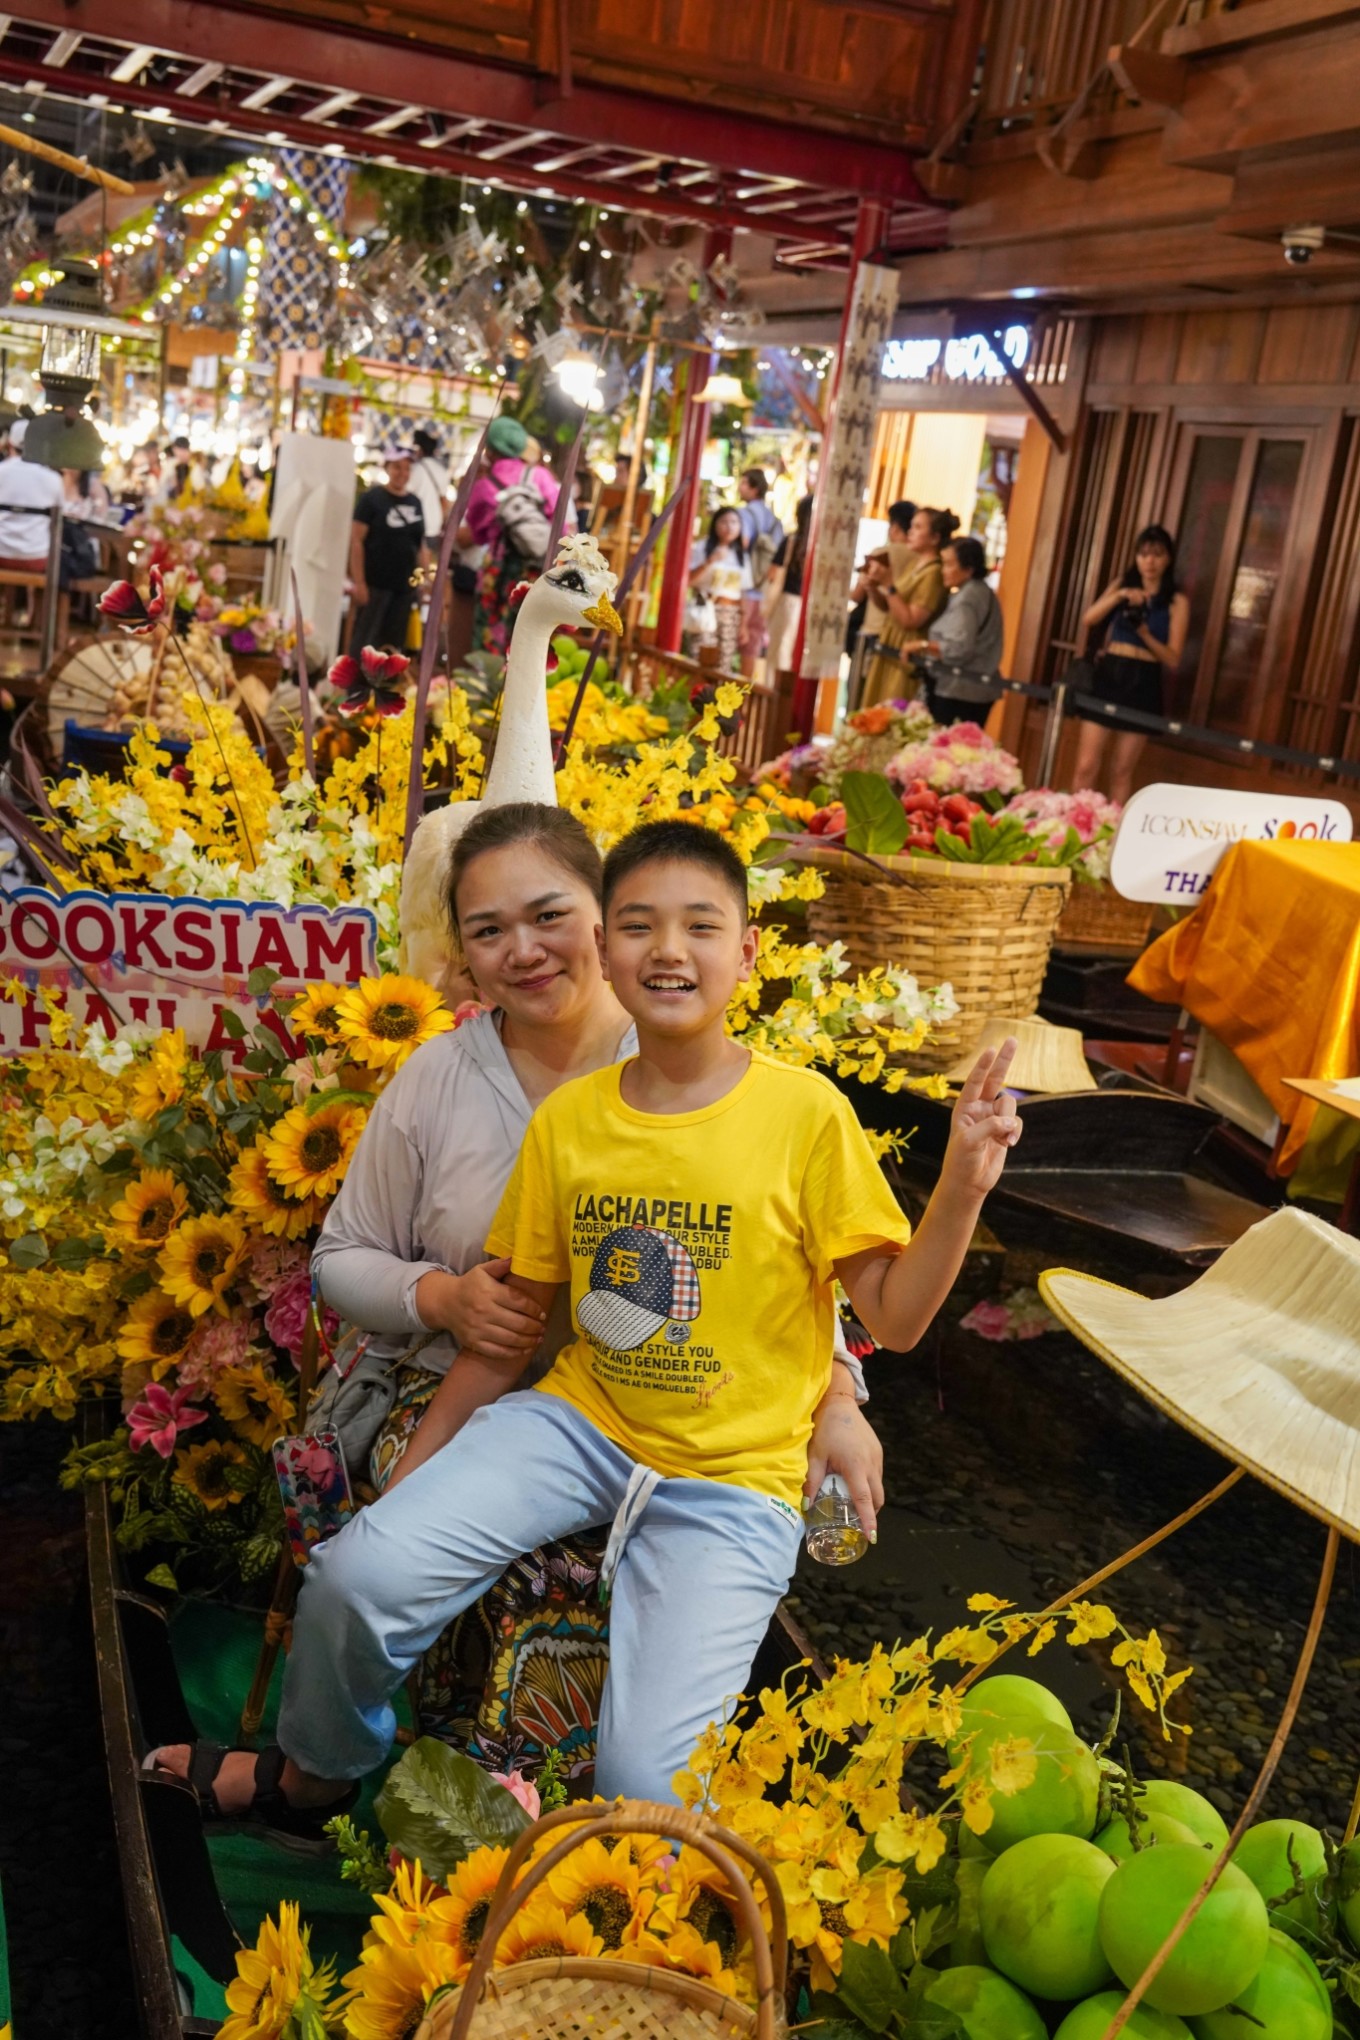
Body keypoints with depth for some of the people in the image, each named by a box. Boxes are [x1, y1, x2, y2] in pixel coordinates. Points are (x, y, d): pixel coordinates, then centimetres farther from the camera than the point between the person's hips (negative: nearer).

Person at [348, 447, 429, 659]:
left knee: (395, 643, 9)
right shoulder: (372, 498, -4)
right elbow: (356, 541, -8)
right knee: (364, 641, -2)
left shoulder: (414, 502, 12)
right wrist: (358, 582, -14)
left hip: (405, 586, 5)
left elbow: (420, 544, 18)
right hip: (375, 584, -5)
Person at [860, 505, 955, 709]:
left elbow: (910, 620, -23)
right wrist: (873, 586, -1)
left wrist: (888, 584, -23)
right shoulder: (912, 563, 11)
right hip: (887, 653, 9)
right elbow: (886, 607, 17)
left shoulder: (934, 573, -16)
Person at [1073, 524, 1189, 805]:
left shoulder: (1177, 601, 1)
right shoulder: (1122, 585, 10)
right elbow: (1088, 621, -4)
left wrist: (1145, 633, -21)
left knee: (1122, 771, 4)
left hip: (1143, 684, -2)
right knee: (1086, 766, -3)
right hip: (1107, 677, 2)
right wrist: (1119, 596, -18)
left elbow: (1172, 660, -5)